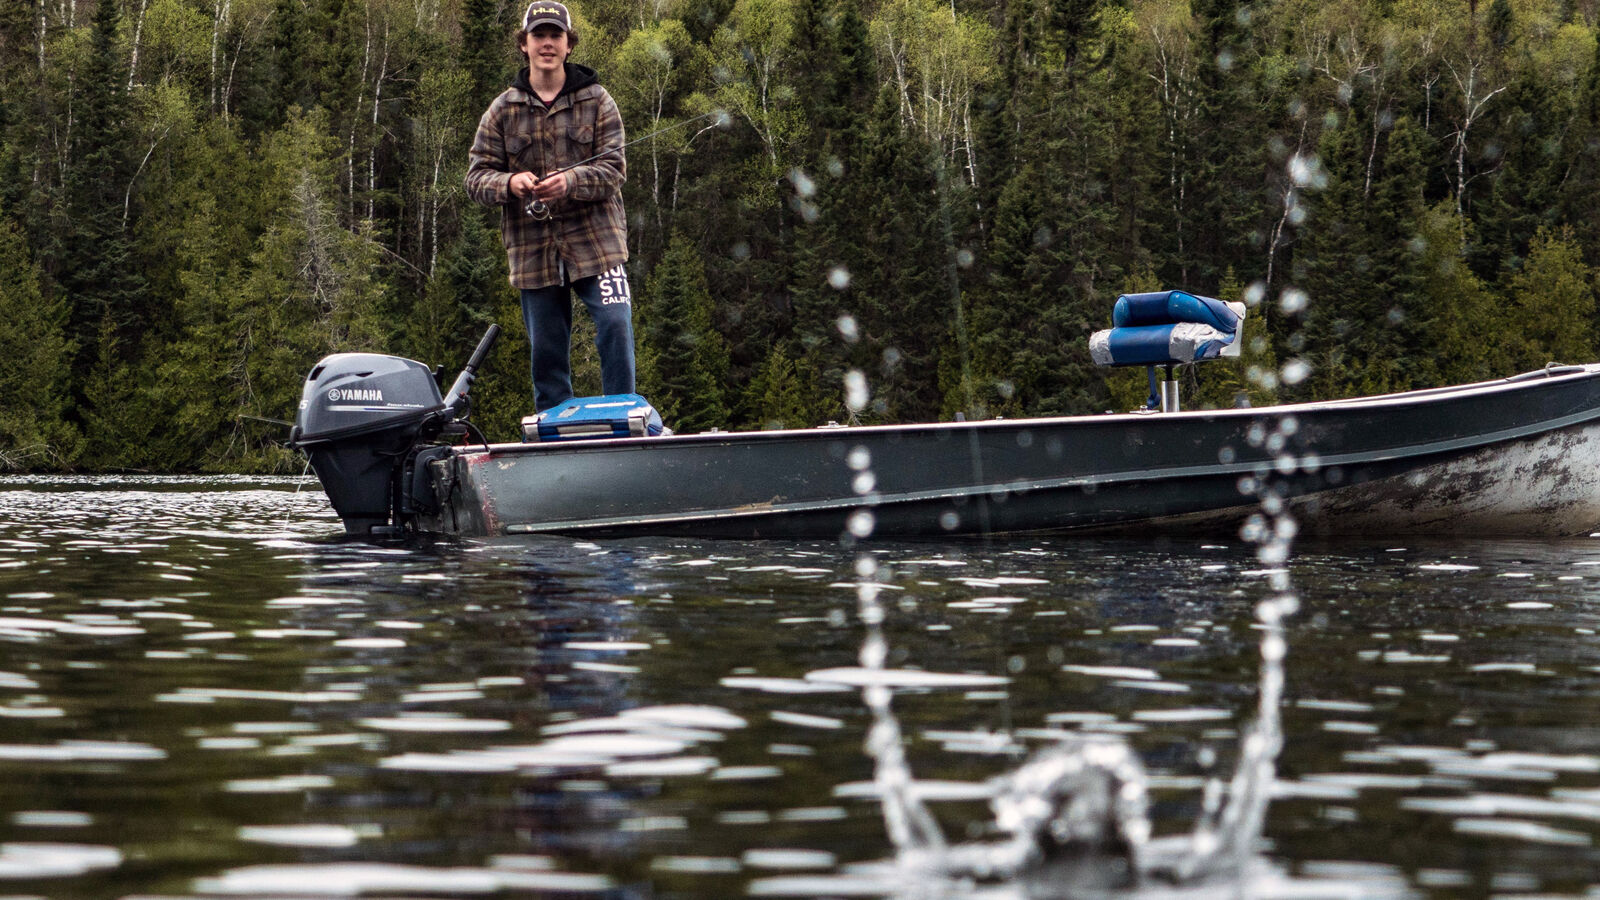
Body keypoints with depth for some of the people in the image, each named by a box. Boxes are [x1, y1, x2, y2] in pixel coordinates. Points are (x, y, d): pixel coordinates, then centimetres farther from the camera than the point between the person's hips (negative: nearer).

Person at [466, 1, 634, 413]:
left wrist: (571, 181, -23)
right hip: (532, 246, 2)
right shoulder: (502, 111, 8)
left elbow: (613, 168, -4)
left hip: (594, 238, -2)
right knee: (546, 348, 7)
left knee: (615, 326, -14)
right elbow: (477, 177, 6)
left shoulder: (596, 101, 5)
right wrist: (509, 183, -17)